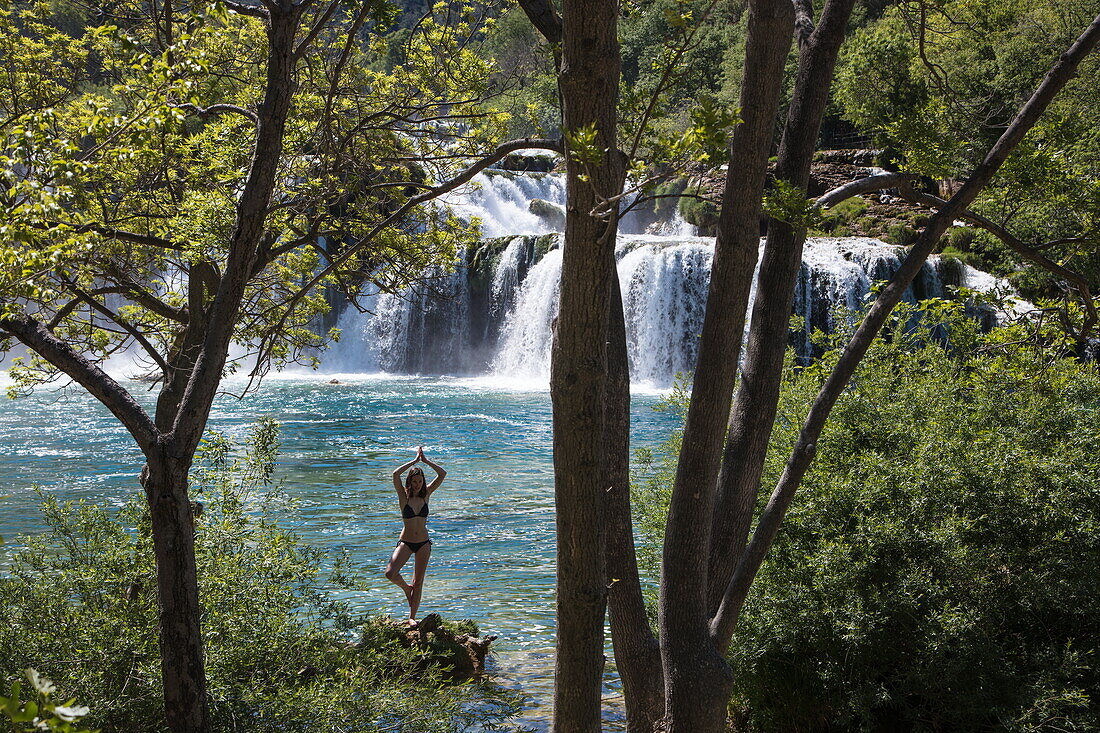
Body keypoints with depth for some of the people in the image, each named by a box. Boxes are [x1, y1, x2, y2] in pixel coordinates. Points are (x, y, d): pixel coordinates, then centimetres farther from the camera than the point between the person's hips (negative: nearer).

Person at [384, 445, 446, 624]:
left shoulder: (426, 494, 1)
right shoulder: (404, 496, -6)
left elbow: (442, 474, -4)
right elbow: (396, 474, -21)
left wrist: (426, 460, -9)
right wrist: (415, 461, -17)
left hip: (424, 543, 2)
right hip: (406, 542, -2)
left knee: (419, 581, 4)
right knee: (390, 573, -20)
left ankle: (412, 617, 14)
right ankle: (406, 588, 13)